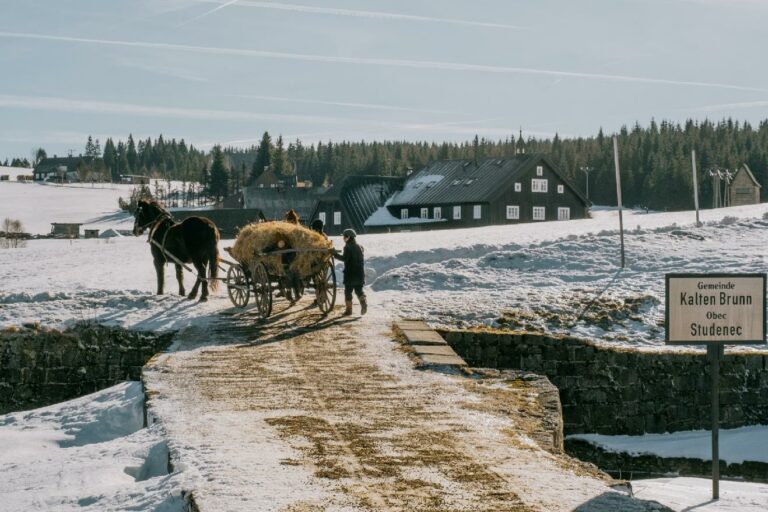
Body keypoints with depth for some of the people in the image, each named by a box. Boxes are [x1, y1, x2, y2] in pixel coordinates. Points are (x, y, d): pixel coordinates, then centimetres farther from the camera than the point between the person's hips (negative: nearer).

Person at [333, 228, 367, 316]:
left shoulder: (348, 247, -11)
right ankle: (364, 303, -11)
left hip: (350, 273, -6)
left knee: (348, 291, 4)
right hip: (360, 272, 6)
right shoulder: (359, 246, 11)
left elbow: (345, 258, -19)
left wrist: (335, 254, -9)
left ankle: (348, 309, 4)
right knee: (358, 290, 13)